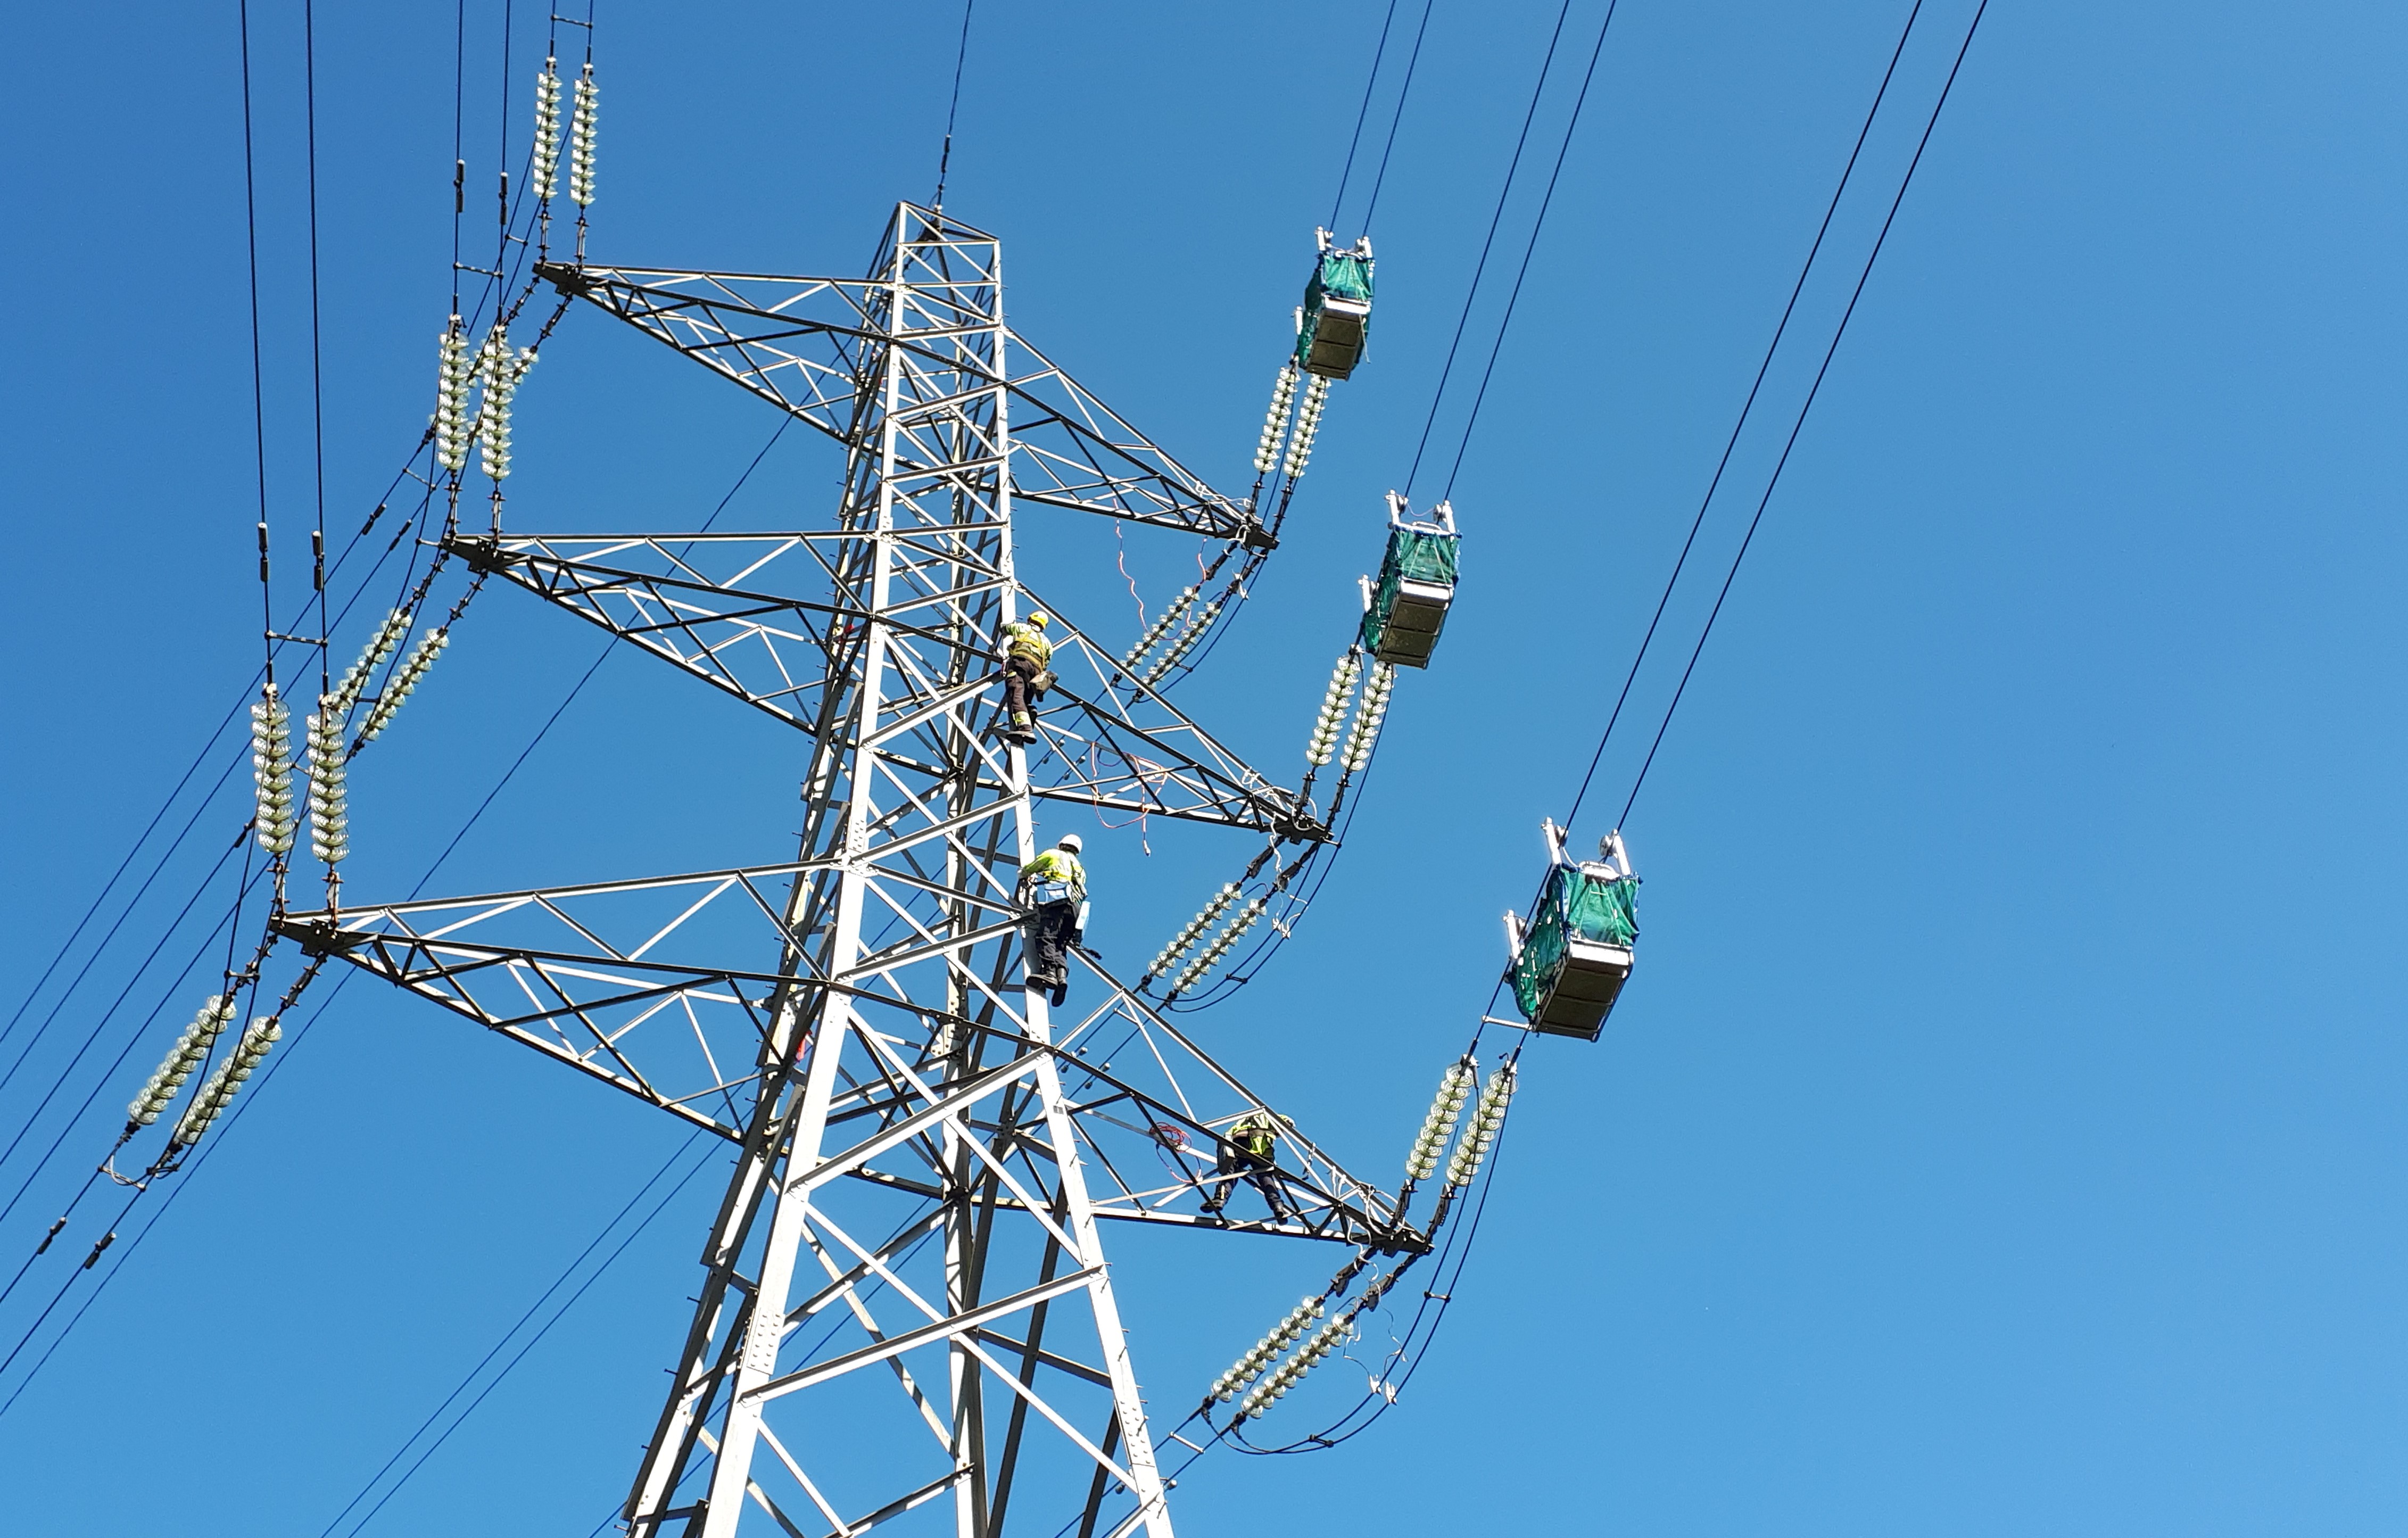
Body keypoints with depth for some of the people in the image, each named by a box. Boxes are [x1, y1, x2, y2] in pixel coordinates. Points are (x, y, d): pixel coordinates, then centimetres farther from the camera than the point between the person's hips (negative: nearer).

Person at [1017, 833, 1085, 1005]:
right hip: (1076, 907, 6)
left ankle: (1050, 972, -40)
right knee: (1060, 944, 0)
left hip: (1058, 900, -6)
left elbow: (1026, 871, 24)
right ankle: (1062, 974, -26)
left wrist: (1024, 876, 50)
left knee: (1045, 936, -20)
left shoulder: (1053, 855, 21)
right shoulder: (1080, 869, 39)